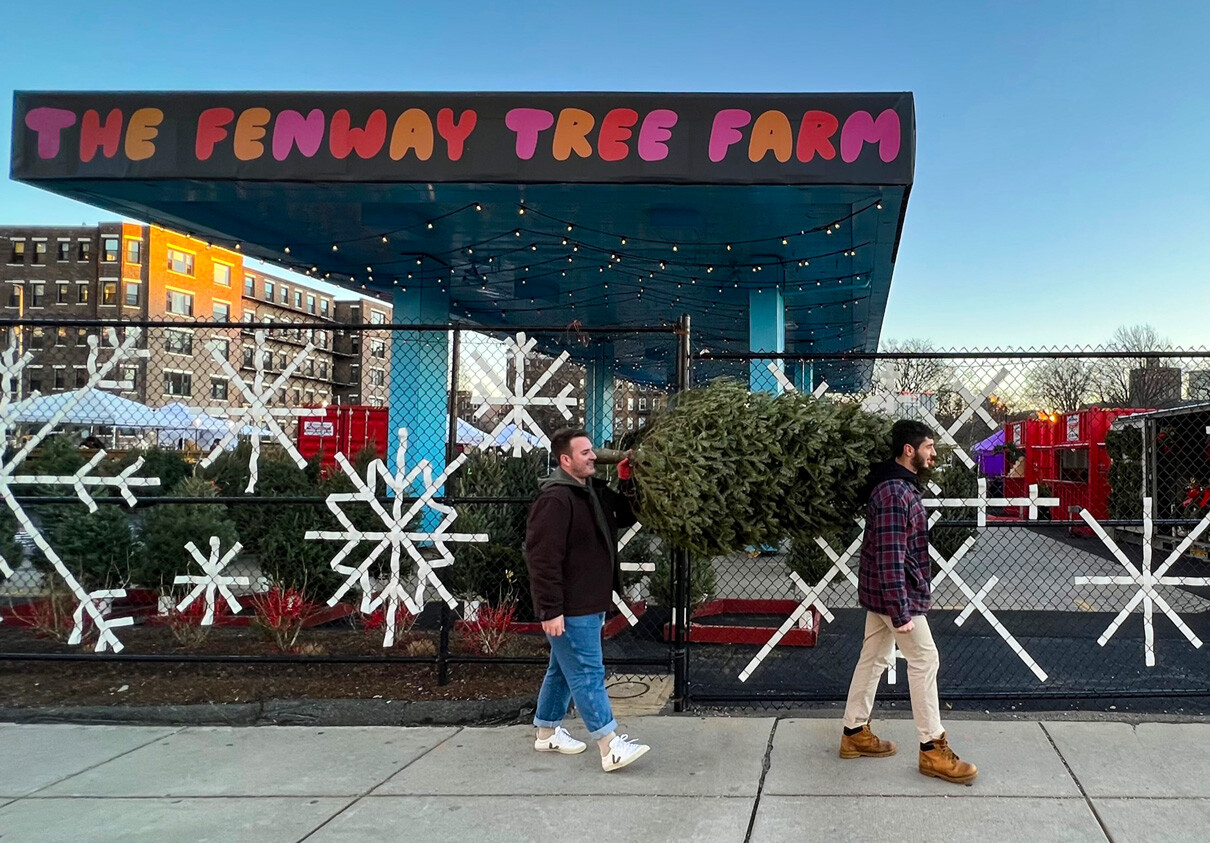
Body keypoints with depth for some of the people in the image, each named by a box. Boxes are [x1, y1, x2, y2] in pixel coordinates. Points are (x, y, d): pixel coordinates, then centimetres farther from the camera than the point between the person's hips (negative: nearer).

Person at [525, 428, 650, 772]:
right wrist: (551, 610, -25)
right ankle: (611, 746, 0)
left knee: (564, 671, 20)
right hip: (570, 610, -10)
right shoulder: (555, 499, -21)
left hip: (588, 605, 10)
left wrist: (629, 483, 2)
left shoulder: (595, 490, 10)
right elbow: (542, 558, -25)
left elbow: (626, 516, 19)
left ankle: (547, 732, 33)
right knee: (588, 674, -5)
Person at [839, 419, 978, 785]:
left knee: (874, 658, 15)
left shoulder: (899, 485, 12)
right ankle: (933, 749, 7)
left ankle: (854, 733, 24)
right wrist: (900, 610, -27)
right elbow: (890, 556, -27)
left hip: (878, 591, 10)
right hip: (896, 593, -10)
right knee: (924, 659, -2)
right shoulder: (895, 493, -22)